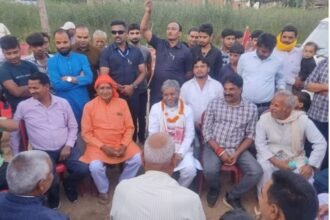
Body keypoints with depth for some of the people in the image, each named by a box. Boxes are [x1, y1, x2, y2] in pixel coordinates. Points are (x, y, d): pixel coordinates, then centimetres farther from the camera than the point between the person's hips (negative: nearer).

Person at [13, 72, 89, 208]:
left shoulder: (63, 103, 1)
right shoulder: (23, 106, -3)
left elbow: (73, 126, 6)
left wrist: (68, 146, -6)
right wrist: (16, 155, 6)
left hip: (65, 148, 2)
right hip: (42, 152, -1)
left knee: (84, 169, -17)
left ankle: (69, 184, 19)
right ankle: (54, 192, 15)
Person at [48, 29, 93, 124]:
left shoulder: (81, 58, 4)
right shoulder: (52, 62, -2)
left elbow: (89, 78, -9)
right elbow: (56, 85, -14)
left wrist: (69, 79, -14)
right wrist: (79, 79, -9)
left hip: (83, 102, 2)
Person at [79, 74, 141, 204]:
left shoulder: (122, 103, 2)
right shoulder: (89, 106, -3)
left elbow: (129, 127, 5)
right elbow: (86, 133, -3)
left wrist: (124, 145, -10)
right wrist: (103, 147, -14)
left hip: (121, 143, 2)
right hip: (98, 145, -2)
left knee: (137, 158, -19)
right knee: (95, 166, -28)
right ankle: (103, 191, 6)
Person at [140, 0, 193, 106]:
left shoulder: (185, 51, -3)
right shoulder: (160, 44, 4)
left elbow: (189, 73, 0)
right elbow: (144, 29, -2)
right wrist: (148, 11, -12)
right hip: (156, 91, 3)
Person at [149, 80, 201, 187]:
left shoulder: (187, 110, 1)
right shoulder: (156, 108, -1)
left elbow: (189, 135, -2)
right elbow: (153, 133, -3)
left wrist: (180, 153, -14)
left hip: (182, 149, 1)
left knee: (190, 170, -25)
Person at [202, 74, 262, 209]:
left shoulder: (251, 108, 2)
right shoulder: (214, 104, -1)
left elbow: (250, 135, 2)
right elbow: (206, 130, -3)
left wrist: (237, 153, -12)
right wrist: (220, 151, -13)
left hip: (238, 149, 2)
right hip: (214, 147, -1)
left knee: (256, 172, -18)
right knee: (210, 170, -29)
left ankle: (232, 196, 8)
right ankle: (214, 189, 11)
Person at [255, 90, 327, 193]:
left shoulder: (302, 119, -12)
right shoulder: (264, 118, -10)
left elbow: (320, 143, -9)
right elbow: (260, 144, -9)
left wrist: (311, 165, -19)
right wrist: (275, 161, -21)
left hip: (295, 158, 1)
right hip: (271, 157, 0)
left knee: (305, 173, -26)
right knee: (264, 169, -30)